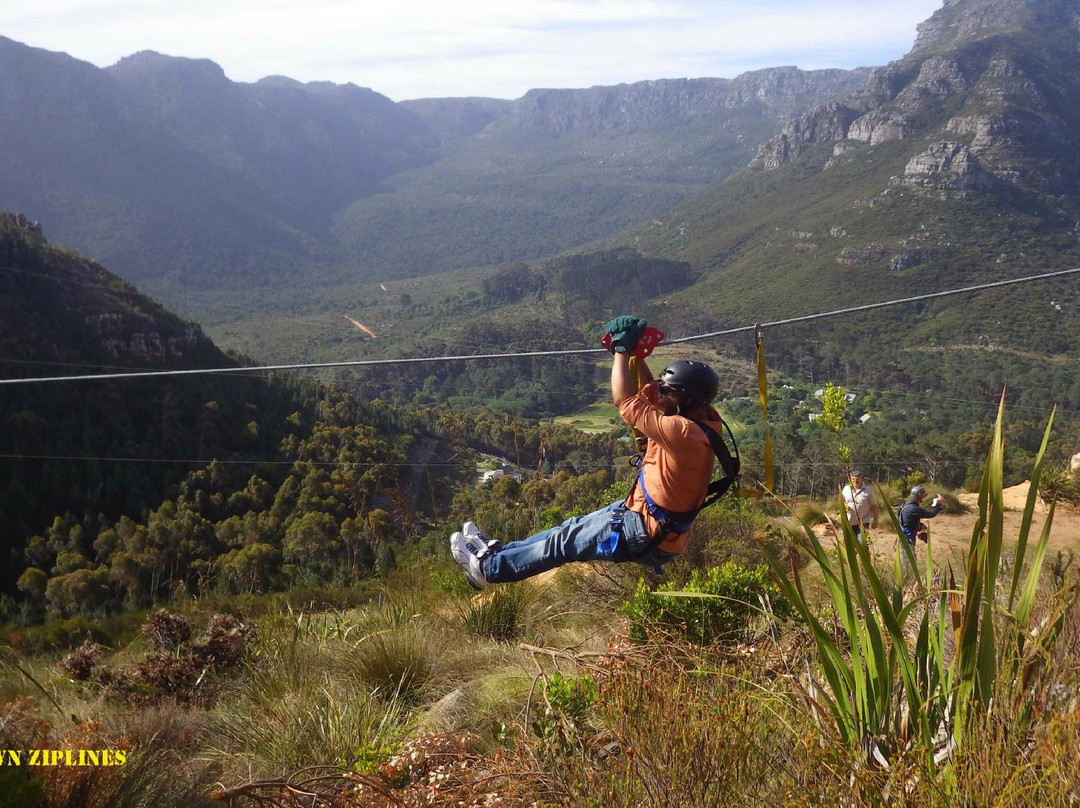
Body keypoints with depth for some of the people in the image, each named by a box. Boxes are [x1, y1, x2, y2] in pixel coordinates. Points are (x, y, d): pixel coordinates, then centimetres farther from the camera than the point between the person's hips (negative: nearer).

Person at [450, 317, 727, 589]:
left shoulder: (683, 432, -30)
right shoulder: (696, 419, -1)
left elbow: (626, 401, -26)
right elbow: (649, 393, 11)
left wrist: (622, 349, -16)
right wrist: (634, 353, 1)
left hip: (646, 536, -9)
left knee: (566, 541, 5)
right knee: (574, 528, 18)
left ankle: (489, 568, 20)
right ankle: (496, 551, 30)